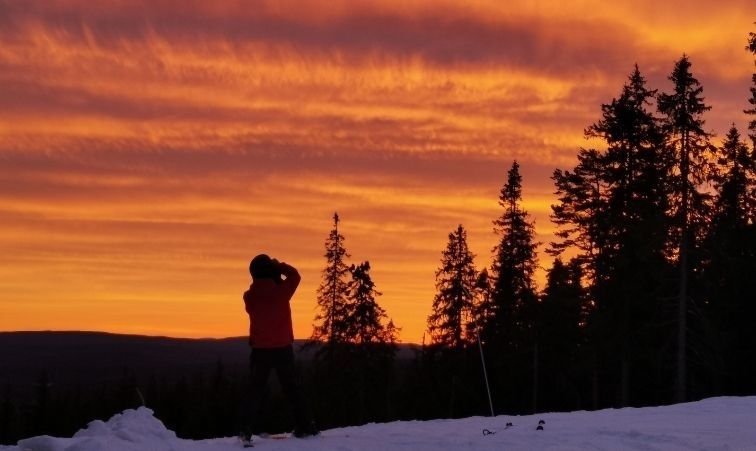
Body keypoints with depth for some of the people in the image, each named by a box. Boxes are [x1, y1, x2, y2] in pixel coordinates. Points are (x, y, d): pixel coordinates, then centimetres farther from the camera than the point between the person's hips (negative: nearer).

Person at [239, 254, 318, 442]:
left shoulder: (249, 296, -8)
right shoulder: (281, 290, -12)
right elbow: (294, 275, 6)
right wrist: (278, 266, 9)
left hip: (260, 349, 1)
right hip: (283, 348, -1)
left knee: (256, 389, 11)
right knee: (291, 388, 12)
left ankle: (247, 428, 0)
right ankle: (305, 426, 13)